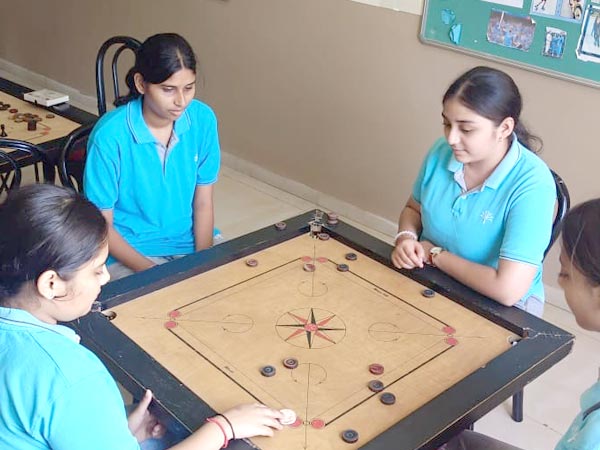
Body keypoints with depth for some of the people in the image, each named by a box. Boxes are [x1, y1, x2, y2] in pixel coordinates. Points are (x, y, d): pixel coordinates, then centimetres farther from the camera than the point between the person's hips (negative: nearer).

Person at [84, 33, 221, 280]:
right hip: (129, 250, -4)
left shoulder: (203, 119, -7)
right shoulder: (110, 135, -19)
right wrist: (152, 272, -21)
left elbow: (203, 203, 1)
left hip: (190, 241, 4)